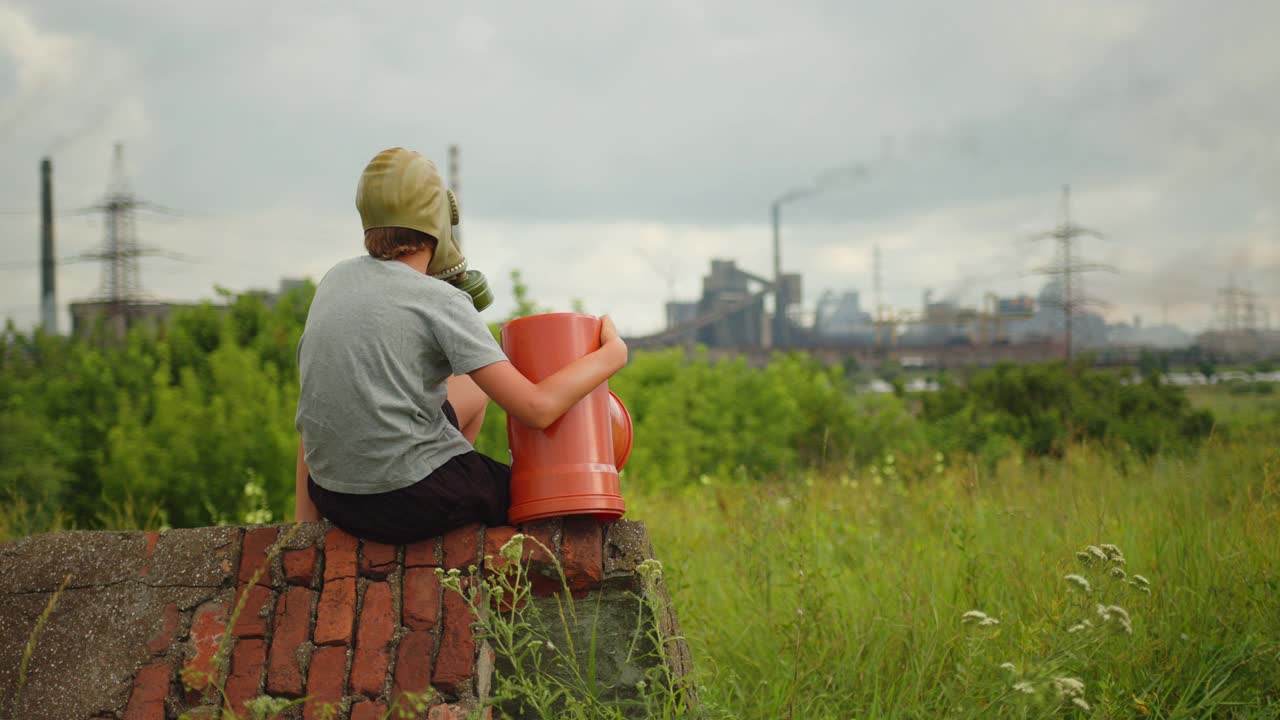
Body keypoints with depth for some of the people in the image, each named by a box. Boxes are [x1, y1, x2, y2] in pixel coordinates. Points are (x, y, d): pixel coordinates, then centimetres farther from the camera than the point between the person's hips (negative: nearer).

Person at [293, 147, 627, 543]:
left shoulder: (336, 279, 6)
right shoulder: (443, 302, -13)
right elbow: (536, 409, -17)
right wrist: (613, 354, -3)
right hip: (413, 503, -7)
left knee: (473, 391, 30)